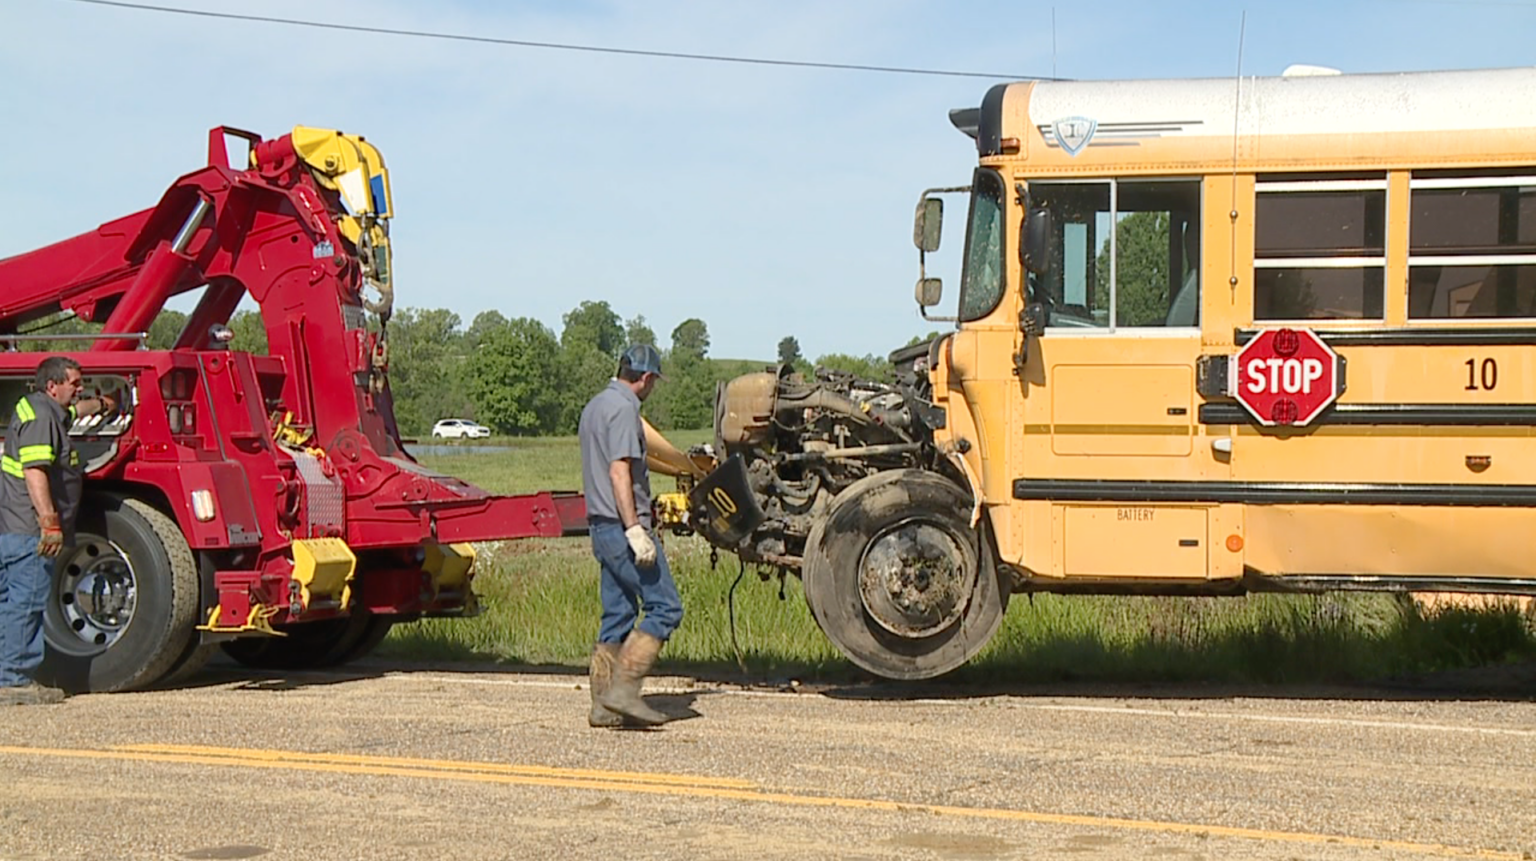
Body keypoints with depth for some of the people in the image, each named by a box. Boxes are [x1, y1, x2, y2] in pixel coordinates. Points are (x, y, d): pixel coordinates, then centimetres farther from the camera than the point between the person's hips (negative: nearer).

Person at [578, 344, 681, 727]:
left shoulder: (594, 406, 18)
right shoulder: (623, 409, -13)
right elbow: (619, 471, -21)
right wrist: (635, 529, -25)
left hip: (603, 526, 10)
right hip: (622, 525, -10)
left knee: (617, 614, 11)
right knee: (664, 607, -8)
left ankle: (603, 704, 9)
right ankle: (623, 687, -13)